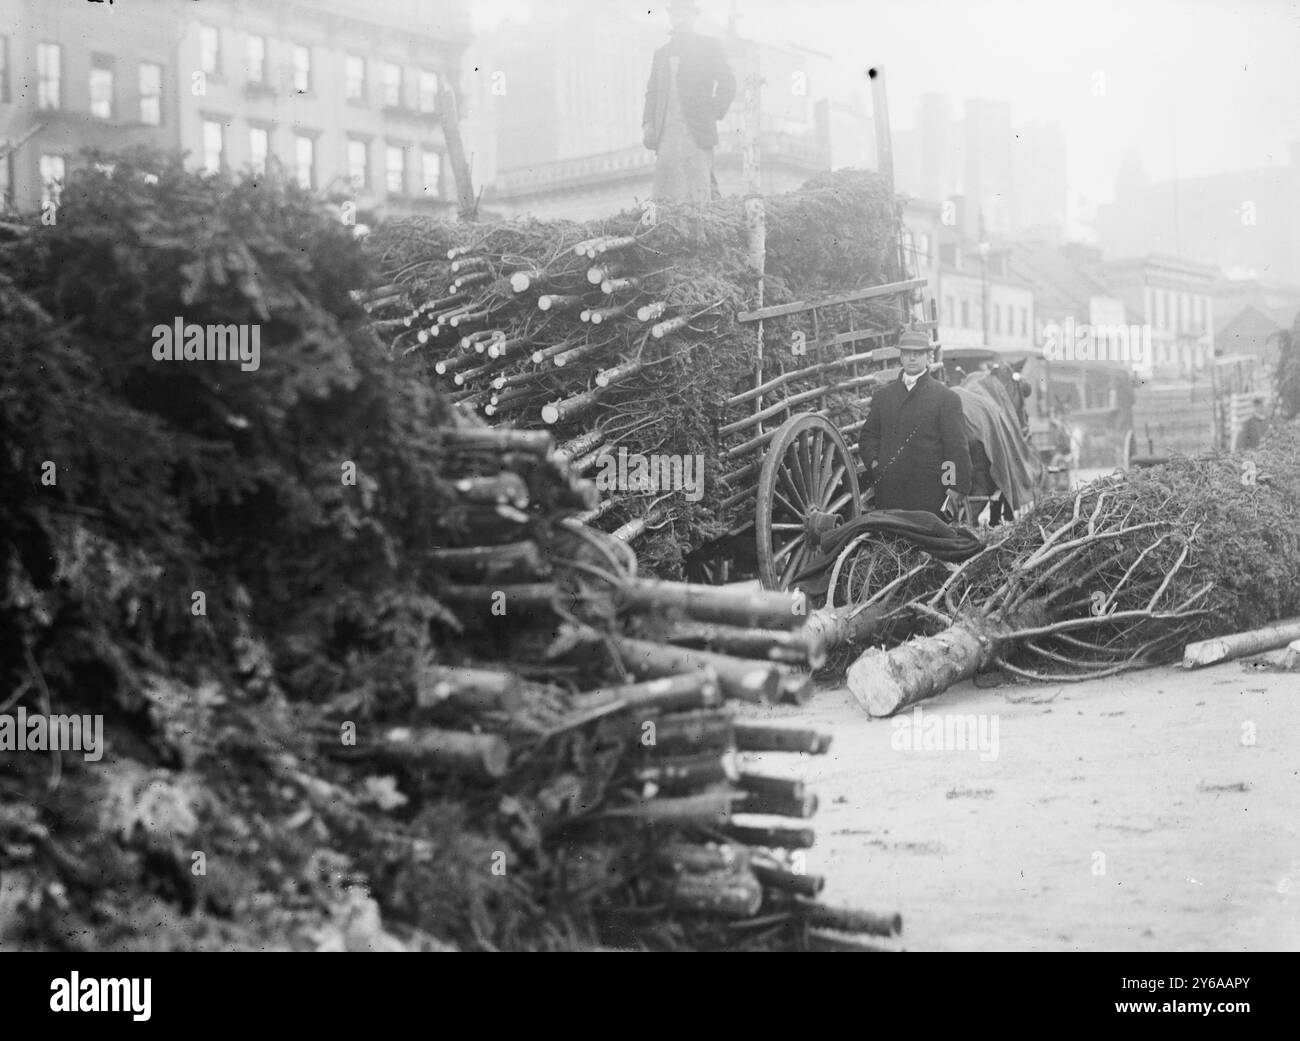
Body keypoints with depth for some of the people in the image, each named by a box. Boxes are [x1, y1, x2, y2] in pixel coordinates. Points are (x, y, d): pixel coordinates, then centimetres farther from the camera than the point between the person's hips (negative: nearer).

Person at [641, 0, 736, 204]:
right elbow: (652, 91, 20)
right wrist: (648, 122, 7)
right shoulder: (661, 53, 20)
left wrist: (714, 114, -3)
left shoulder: (708, 47, 7)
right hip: (666, 133, 4)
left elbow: (727, 83, 4)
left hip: (696, 133, -4)